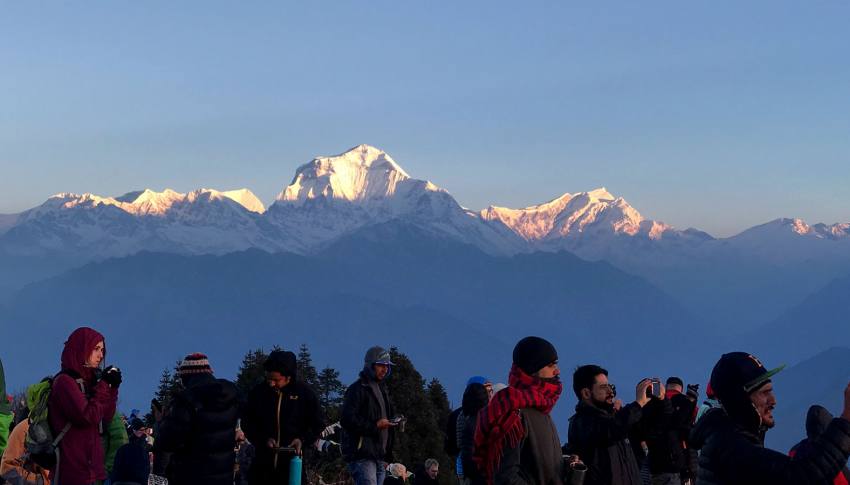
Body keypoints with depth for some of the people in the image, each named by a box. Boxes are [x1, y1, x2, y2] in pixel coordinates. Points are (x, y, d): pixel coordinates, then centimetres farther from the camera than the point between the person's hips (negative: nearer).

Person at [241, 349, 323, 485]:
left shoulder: (304, 393, -3)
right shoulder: (258, 392, 0)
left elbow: (316, 425, 6)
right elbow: (247, 423, 8)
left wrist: (303, 440, -13)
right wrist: (264, 439, -9)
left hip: (292, 464, -2)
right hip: (262, 464, 2)